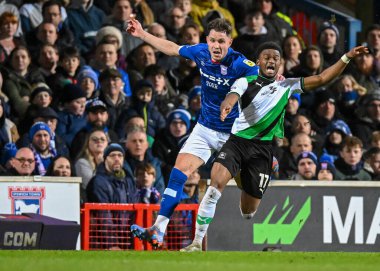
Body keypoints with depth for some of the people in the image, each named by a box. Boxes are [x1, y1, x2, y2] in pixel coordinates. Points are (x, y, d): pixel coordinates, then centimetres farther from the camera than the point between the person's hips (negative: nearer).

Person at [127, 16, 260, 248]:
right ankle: (159, 230, -16)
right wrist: (142, 34, 16)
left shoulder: (239, 64, -22)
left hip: (233, 134, -4)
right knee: (179, 172, -11)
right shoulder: (200, 52, -7)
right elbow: (172, 48, 11)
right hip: (205, 129, 4)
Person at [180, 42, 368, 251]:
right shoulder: (245, 82, 4)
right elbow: (233, 96, -18)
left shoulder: (287, 86, 13)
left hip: (262, 150, 2)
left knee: (249, 211, 2)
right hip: (237, 141, -2)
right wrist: (226, 106, -43)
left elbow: (321, 79, 10)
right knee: (217, 181, -26)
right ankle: (198, 242, -24)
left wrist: (347, 57, 0)